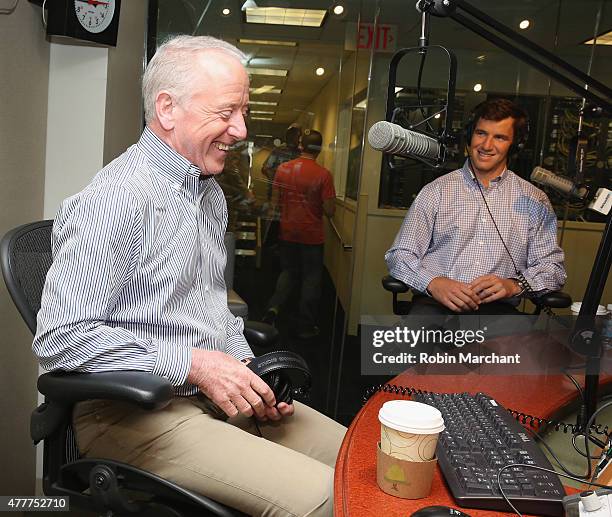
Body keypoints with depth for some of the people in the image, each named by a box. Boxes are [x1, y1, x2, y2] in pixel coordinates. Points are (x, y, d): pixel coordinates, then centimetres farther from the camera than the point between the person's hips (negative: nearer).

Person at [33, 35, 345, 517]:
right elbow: (60, 337, -20)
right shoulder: (114, 200, -17)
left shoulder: (211, 192, 13)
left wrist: (248, 368, 4)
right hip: (132, 411, -8)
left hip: (217, 393, 9)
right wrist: (192, 363, -20)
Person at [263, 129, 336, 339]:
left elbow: (277, 201, 7)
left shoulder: (283, 169, -3)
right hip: (312, 235, -3)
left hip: (287, 232, 3)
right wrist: (332, 202, 6)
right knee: (311, 278, 10)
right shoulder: (323, 174, -15)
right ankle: (306, 326, 15)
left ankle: (274, 306, -1)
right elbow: (329, 211, -14)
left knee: (288, 272, 20)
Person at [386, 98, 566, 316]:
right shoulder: (436, 190, 12)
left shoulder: (533, 200, 15)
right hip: (436, 302, -1)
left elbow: (552, 267, 11)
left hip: (498, 306, 1)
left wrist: (515, 284, -11)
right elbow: (400, 255, 6)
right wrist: (433, 282, -14)